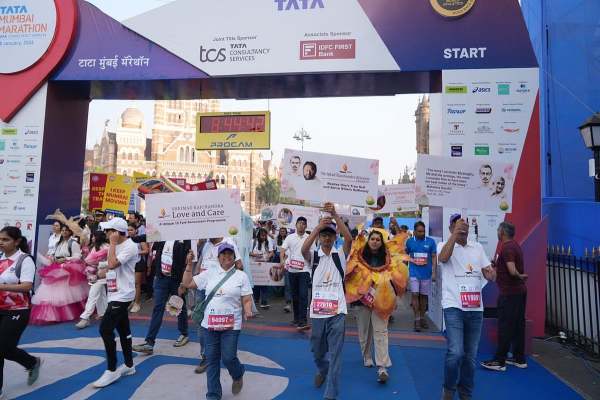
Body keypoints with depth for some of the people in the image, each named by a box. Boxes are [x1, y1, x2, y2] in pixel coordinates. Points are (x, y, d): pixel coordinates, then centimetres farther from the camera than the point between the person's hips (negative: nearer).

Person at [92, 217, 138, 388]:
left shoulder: (129, 246, -18)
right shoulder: (118, 245, 13)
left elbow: (112, 264, -27)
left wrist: (112, 243, -19)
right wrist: (104, 271, 5)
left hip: (122, 295, -10)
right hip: (116, 294, 10)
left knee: (105, 329, -11)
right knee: (123, 329, 15)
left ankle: (111, 370, 2)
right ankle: (129, 365, 27)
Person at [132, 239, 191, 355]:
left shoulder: (184, 238, -11)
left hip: (177, 279, -4)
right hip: (161, 277, 4)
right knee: (157, 308, 2)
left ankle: (184, 334, 31)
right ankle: (149, 343, 4)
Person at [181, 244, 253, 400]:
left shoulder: (241, 276, -2)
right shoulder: (209, 274, 5)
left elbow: (247, 300, -3)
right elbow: (187, 284, 6)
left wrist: (248, 311, -22)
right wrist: (189, 264, -1)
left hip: (231, 324, -3)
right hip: (210, 323, 3)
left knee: (228, 358, -2)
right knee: (212, 360, 9)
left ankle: (238, 375, 33)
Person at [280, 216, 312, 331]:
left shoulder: (309, 238, 1)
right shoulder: (290, 237, 5)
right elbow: (283, 250, -4)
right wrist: (282, 260, -20)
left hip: (304, 270, -3)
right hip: (292, 270, 3)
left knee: (303, 295, -11)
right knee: (294, 295, 12)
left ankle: (303, 321, -11)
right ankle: (296, 318, 24)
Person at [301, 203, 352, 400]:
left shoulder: (340, 255, 1)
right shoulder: (313, 256, 2)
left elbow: (349, 238, -18)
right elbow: (303, 249, -21)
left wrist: (335, 215, -28)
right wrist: (318, 226, -30)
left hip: (337, 311, -2)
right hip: (317, 311, 2)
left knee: (335, 353, 0)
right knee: (317, 350, 20)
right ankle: (323, 370, 51)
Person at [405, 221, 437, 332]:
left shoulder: (430, 241, 0)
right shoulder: (409, 241, 2)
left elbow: (434, 257, 2)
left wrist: (434, 272, -4)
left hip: (426, 274, 1)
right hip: (414, 273, 0)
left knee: (424, 296, 9)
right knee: (415, 295, -5)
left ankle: (422, 318, 23)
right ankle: (417, 320, 2)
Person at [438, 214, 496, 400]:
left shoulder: (478, 247, 13)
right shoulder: (444, 245, -1)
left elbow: (489, 275, 11)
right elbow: (443, 257, -24)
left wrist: (490, 273, -12)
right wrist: (455, 234, -25)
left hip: (476, 309, 5)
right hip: (453, 307, -5)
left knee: (470, 356, 13)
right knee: (456, 352, -15)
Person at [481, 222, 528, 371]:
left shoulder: (506, 248, -18)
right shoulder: (515, 245, 12)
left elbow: (512, 271, -27)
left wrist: (519, 276, -8)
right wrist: (495, 264, 15)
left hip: (509, 292, -10)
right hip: (520, 290, 10)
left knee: (505, 326, -4)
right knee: (518, 325, 14)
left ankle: (499, 361, 3)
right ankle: (519, 359, 23)